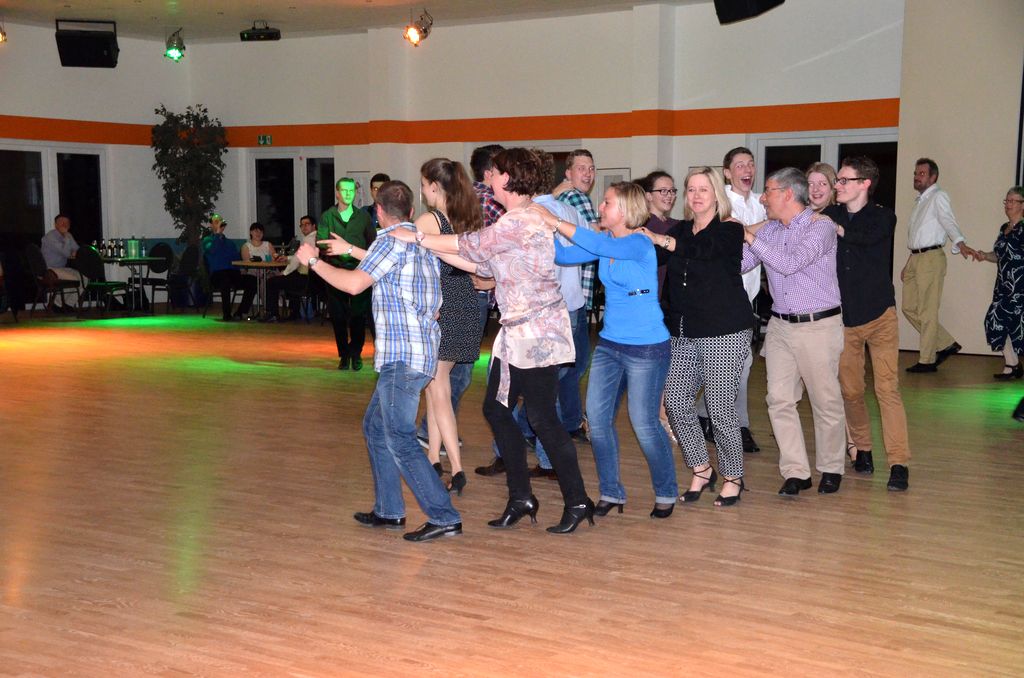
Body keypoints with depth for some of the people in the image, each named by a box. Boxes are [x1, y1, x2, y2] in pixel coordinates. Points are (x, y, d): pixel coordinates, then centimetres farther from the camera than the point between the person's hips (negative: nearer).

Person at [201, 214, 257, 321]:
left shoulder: (229, 243, 29)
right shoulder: (207, 240, 15)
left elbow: (237, 259, 21)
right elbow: (211, 249, -9)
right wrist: (218, 233, -6)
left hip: (233, 274, 4)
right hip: (217, 275, -4)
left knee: (252, 280, -25)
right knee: (225, 279, -41)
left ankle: (240, 313, -21)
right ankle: (226, 314, -32)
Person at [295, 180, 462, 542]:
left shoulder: (392, 240, -10)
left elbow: (354, 284, -18)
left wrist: (314, 261, -5)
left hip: (402, 356, -10)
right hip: (422, 350, 10)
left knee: (400, 439, -10)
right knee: (375, 426, 19)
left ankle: (443, 517, -10)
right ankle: (388, 510, 23)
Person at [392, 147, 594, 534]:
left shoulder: (521, 220, -17)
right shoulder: (521, 220, 15)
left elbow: (472, 246, -14)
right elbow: (483, 265, 13)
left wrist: (417, 238, -4)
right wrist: (431, 247, 12)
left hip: (537, 332, -10)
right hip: (517, 333, 10)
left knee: (543, 419, -3)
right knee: (496, 409, 11)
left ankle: (577, 502, 9)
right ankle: (521, 498, 19)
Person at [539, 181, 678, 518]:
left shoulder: (640, 244, -16)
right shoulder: (605, 243, 6)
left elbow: (600, 245, -32)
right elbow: (563, 256, 2)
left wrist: (556, 221, -30)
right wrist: (544, 227, -12)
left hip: (646, 347, -7)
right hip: (609, 342, 7)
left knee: (644, 423, -1)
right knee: (597, 417, 5)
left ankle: (666, 493, 19)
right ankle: (611, 493, 18)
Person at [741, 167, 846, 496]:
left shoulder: (820, 226, -10)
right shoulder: (768, 230, 9)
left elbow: (790, 263, -24)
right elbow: (737, 264, 8)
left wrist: (750, 237, -20)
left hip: (818, 325, -5)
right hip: (780, 325, 6)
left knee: (825, 401, 4)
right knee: (780, 399, 0)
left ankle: (831, 468, 21)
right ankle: (796, 471, 7)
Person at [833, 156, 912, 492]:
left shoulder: (883, 217, -1)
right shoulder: (830, 219, 6)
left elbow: (869, 237, -23)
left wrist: (840, 231, -14)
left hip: (880, 316, -3)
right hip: (843, 318, 3)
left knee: (887, 388, -8)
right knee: (850, 390, 6)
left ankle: (899, 463, -7)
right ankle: (862, 450, 23)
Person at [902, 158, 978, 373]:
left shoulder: (938, 197, -6)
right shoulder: (920, 201, 22)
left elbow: (949, 222, -21)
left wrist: (960, 244, -39)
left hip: (931, 258, -9)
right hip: (915, 258, 9)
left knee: (927, 312, -5)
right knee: (909, 308, 9)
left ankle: (927, 361, 1)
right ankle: (946, 344, 19)